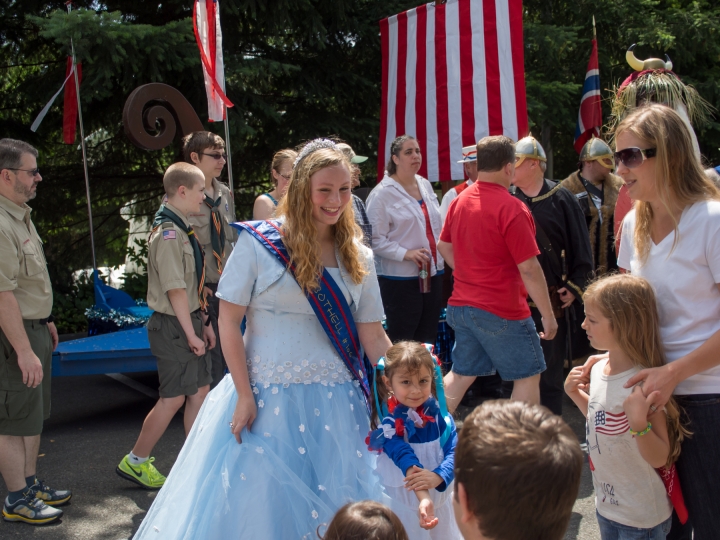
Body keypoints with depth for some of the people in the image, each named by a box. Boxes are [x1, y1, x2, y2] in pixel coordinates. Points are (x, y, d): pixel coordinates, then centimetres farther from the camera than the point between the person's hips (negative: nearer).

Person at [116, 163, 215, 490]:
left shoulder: (182, 229, 12)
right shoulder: (168, 232, -18)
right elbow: (175, 290, -21)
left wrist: (203, 323, 14)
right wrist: (191, 333, -17)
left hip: (189, 321, 9)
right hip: (174, 327, -9)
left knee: (199, 391, 12)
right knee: (173, 398, 1)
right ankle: (135, 461, 17)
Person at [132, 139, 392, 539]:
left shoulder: (357, 256, 4)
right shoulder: (259, 243, -7)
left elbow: (373, 336, 5)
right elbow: (229, 319, -6)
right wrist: (245, 395, -11)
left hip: (336, 404, 3)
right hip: (267, 397, -3)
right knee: (261, 500, 7)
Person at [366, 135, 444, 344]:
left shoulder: (425, 186, 11)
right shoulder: (382, 193, -10)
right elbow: (376, 239, -16)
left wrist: (440, 257, 11)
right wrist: (406, 253, -24)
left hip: (432, 274, 7)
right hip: (401, 279, -7)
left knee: (428, 339, 12)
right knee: (402, 343, 1)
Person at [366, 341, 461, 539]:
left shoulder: (438, 412, -10)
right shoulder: (390, 421, -18)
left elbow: (454, 449, -17)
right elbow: (405, 458, -30)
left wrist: (438, 476, -37)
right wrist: (423, 498, -44)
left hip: (442, 496, 3)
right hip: (407, 501, -3)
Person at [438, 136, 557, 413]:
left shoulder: (459, 201, 5)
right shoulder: (511, 208, -18)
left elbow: (443, 246, 17)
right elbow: (529, 269, -19)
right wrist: (548, 315, -11)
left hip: (461, 305, 8)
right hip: (502, 312, -7)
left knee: (461, 373, 17)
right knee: (527, 376, 8)